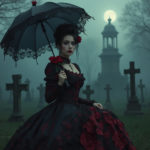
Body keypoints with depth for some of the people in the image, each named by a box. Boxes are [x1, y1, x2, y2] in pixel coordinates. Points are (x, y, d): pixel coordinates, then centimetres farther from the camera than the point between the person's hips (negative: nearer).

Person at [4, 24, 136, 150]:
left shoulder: (76, 67, 18)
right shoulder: (53, 67, -4)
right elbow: (48, 98, -9)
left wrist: (92, 103, 19)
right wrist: (59, 83, -23)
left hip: (76, 111, 7)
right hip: (61, 113, -7)